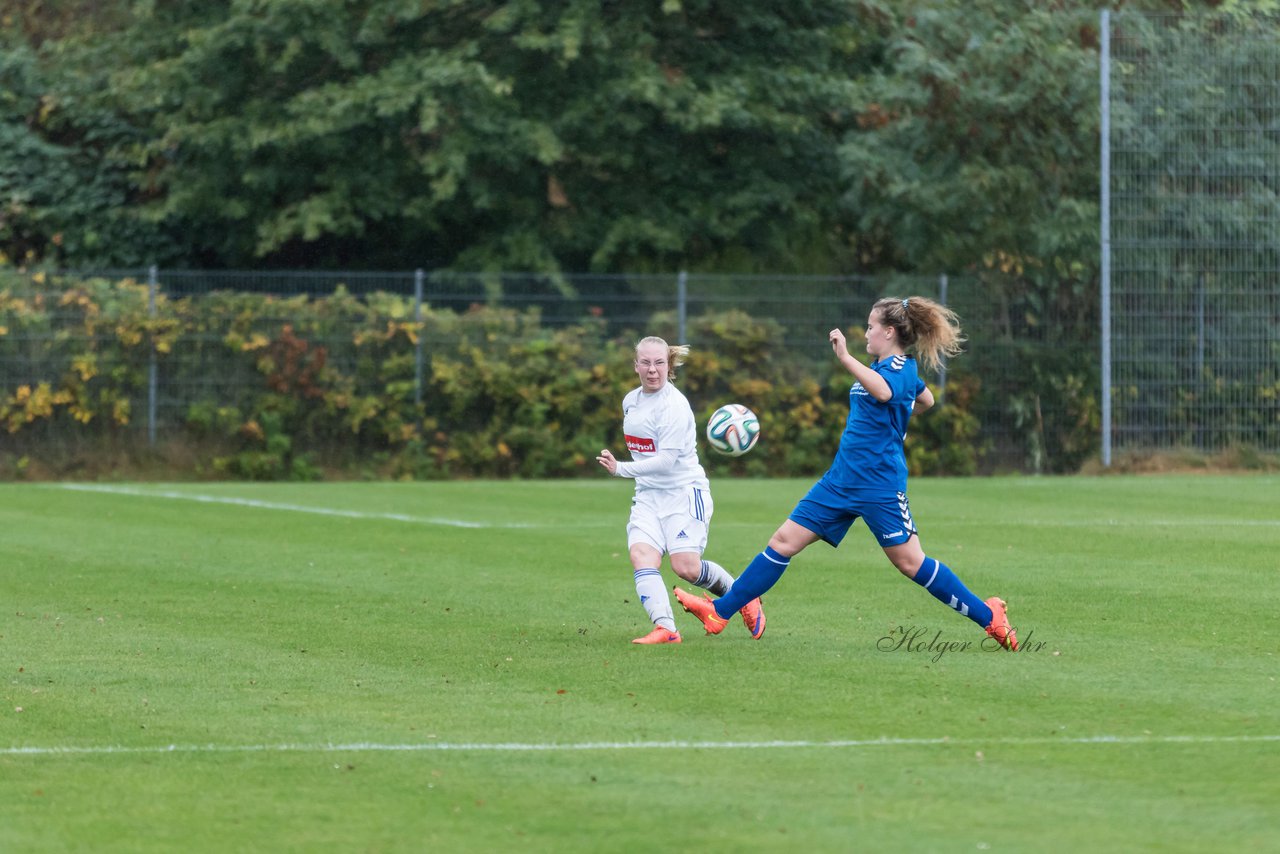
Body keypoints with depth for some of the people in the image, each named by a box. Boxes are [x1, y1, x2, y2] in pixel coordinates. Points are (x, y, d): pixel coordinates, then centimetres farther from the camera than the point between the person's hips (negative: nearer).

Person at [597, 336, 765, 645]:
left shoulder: (674, 405, -16)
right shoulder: (631, 400, 9)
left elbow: (666, 460, -22)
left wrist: (620, 469, -26)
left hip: (684, 492, -7)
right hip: (648, 496, 7)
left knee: (686, 567, -15)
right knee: (641, 556, -19)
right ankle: (665, 628, -28)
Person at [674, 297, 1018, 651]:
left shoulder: (901, 368, -13)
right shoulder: (885, 366, 14)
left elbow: (883, 392, -39)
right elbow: (926, 400, 33)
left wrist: (845, 357, -44)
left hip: (879, 485, -9)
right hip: (842, 478, 9)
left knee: (910, 562, -5)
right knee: (784, 542, 4)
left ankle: (988, 616, 7)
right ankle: (719, 612, 6)